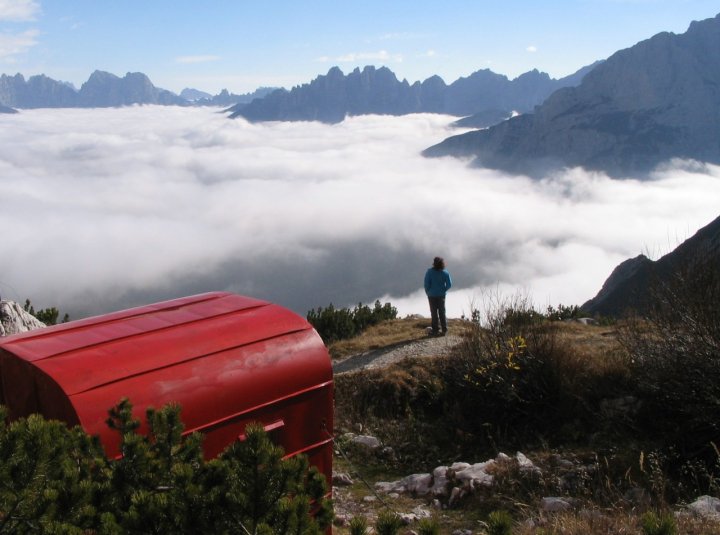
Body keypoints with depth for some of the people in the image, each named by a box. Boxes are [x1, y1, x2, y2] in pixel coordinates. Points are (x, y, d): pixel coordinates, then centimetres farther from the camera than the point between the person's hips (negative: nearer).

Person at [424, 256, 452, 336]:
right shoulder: (445, 273, -8)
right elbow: (449, 284, -9)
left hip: (432, 295, -2)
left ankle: (436, 330, 10)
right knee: (442, 313, 13)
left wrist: (427, 292, 1)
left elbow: (426, 284, -16)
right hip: (441, 295, 2)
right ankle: (444, 330, 14)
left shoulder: (429, 272, -15)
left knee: (434, 313, 8)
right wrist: (443, 290, 7)